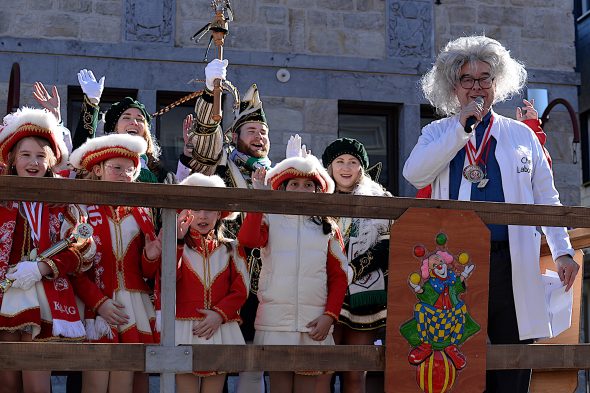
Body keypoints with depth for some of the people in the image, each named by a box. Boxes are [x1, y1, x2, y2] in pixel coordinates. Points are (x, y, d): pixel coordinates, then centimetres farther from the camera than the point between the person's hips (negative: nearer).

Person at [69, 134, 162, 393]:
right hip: (95, 307, -4)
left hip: (133, 308, 4)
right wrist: (99, 302, -18)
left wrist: (150, 258, -9)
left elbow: (147, 273, 13)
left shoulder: (140, 214, 13)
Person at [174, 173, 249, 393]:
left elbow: (240, 290, 4)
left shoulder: (231, 249, 11)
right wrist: (177, 241, -19)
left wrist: (219, 314, -11)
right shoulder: (178, 247, 6)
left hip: (220, 330, 2)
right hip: (185, 330, -2)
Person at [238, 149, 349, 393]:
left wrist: (330, 315, -2)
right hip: (275, 320, -2)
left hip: (314, 324, 2)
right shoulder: (270, 220, 5)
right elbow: (247, 239, -17)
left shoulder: (328, 228, 12)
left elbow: (339, 275, 10)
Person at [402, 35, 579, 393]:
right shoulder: (438, 133, 13)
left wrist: (562, 251, 4)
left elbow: (546, 198, 13)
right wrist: (461, 126, -6)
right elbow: (415, 175, -7)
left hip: (512, 266, 1)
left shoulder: (521, 134, 14)